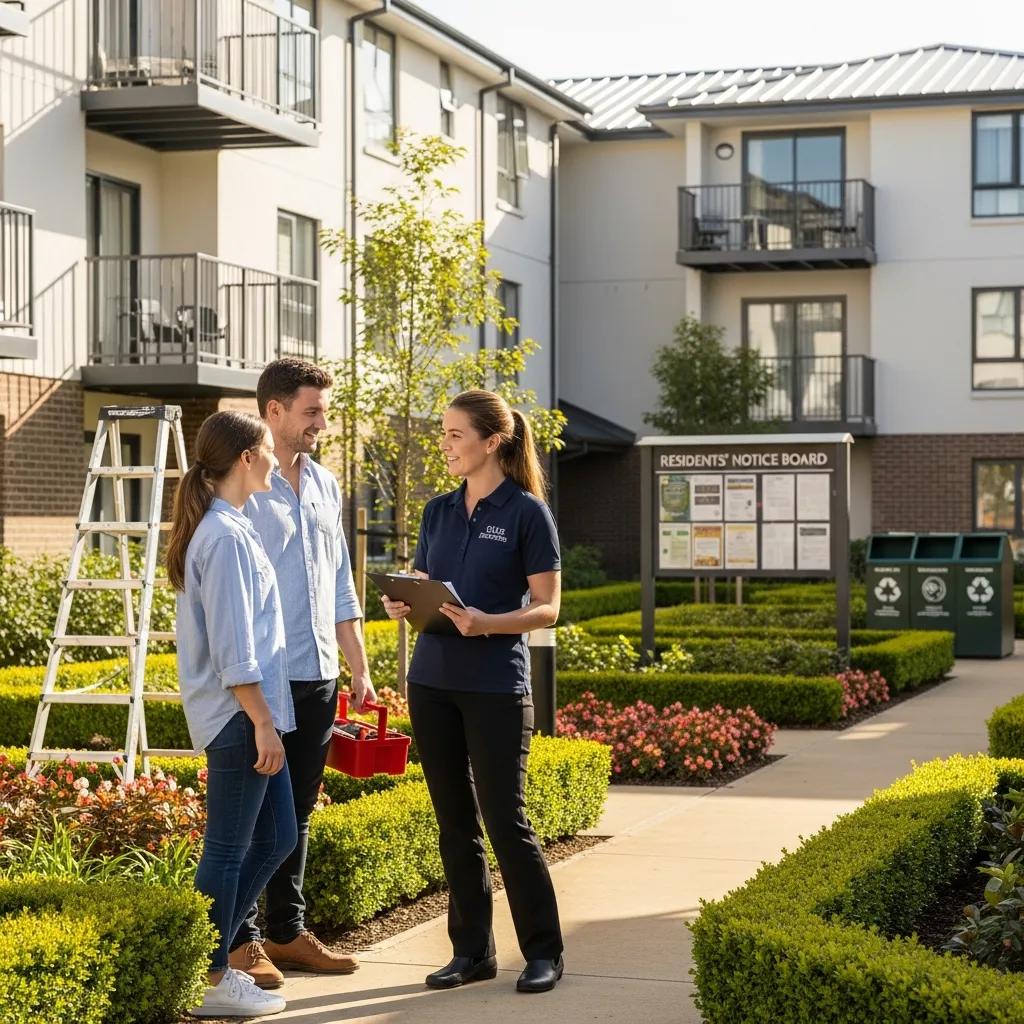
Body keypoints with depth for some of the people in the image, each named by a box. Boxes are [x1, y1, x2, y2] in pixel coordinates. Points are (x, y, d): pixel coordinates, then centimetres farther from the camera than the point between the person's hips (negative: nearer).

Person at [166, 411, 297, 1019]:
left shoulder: (225, 527, 13)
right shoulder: (227, 537, -17)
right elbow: (233, 650, -20)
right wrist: (263, 724, -18)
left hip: (247, 714, 10)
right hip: (239, 715, -10)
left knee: (277, 837, 16)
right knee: (229, 850, -1)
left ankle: (208, 958, 22)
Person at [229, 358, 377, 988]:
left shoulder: (325, 486, 14)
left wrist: (359, 669, 16)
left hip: (318, 677, 7)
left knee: (297, 813, 13)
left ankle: (288, 932, 23)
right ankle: (241, 941, 8)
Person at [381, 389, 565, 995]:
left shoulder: (527, 513, -6)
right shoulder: (439, 511, 11)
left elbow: (547, 608, -8)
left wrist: (488, 622, -24)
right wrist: (402, 605, -7)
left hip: (496, 687, -6)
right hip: (432, 682, 6)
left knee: (505, 819, -3)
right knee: (455, 821, 8)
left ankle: (544, 951, 9)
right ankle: (472, 950, 17)